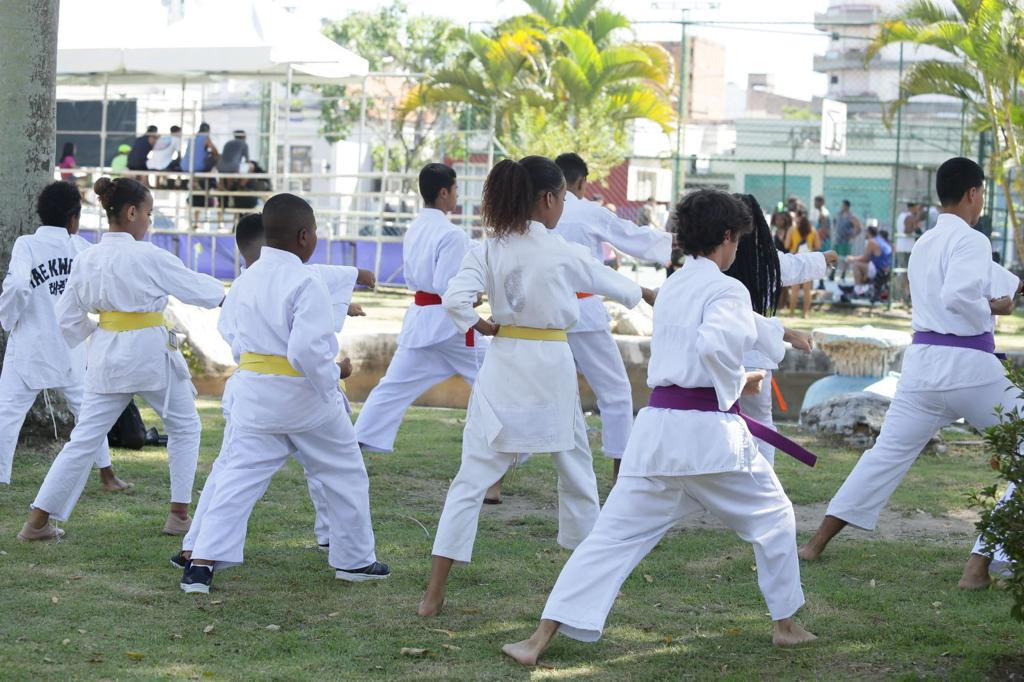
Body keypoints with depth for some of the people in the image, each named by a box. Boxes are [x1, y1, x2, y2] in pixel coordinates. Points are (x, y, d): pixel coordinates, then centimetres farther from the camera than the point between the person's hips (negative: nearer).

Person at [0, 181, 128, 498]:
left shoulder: (27, 244, -10)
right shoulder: (80, 246, 1)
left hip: (30, 345, -4)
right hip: (71, 345, 4)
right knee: (86, 408, 21)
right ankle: (107, 475, 32)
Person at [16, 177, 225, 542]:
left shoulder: (86, 259, 3)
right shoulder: (149, 257, -14)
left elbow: (68, 317, 6)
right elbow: (196, 288, -4)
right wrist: (225, 288, 15)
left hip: (107, 354, 5)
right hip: (150, 351, -5)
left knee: (85, 438, 8)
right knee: (184, 427, 16)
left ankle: (38, 521, 4)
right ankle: (179, 514, 17)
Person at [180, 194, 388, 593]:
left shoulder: (246, 280, 4)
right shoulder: (306, 284, -19)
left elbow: (229, 332, 15)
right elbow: (307, 347, -26)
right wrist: (329, 384, -13)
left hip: (253, 392, 5)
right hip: (304, 395, -5)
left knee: (237, 478, 5)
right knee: (345, 476, 15)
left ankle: (202, 562, -8)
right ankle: (355, 560, 24)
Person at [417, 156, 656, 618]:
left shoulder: (488, 250, -1)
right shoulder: (563, 253, -5)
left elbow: (455, 299, -14)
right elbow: (608, 281, 12)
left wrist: (481, 326, 3)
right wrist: (646, 294, 32)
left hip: (503, 367, 2)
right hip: (551, 369, -2)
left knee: (473, 476, 0)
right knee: (576, 469, 20)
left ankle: (434, 593, -7)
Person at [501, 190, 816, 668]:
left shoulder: (671, 288, 17)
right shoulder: (726, 290, -7)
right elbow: (715, 345, -24)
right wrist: (737, 383, -7)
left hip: (656, 426, 6)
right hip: (708, 431, -6)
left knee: (614, 534, 3)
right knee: (772, 518, 19)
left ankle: (541, 640, -6)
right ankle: (786, 625, 29)